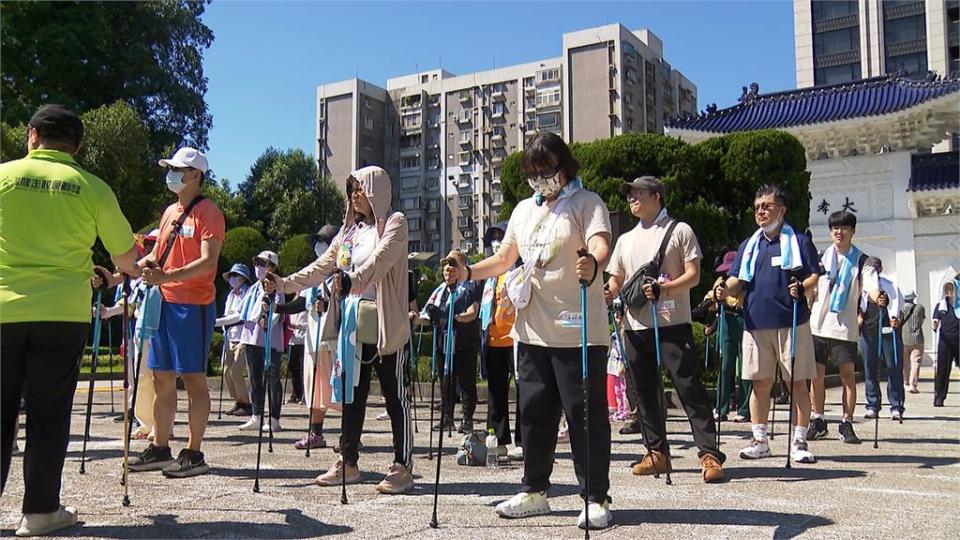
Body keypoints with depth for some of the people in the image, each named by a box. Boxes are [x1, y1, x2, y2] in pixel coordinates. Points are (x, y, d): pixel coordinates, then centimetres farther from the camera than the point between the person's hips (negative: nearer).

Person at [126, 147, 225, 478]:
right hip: (164, 302, 8)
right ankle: (159, 449, 21)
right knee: (162, 378, 12)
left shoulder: (208, 212, -7)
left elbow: (208, 262, -18)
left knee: (193, 378, -3)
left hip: (193, 304, -8)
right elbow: (155, 256, 22)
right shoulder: (170, 212, 18)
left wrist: (167, 276, -30)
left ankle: (193, 454, 3)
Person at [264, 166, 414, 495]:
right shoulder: (349, 229, 19)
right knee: (351, 395, 11)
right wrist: (283, 284, 3)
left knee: (395, 396, -2)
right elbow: (322, 267, 15)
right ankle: (348, 462, 20)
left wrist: (352, 280, -39)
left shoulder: (394, 223, -3)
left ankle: (403, 467, 2)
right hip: (352, 325, 7)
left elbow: (379, 261, -22)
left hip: (386, 326, -7)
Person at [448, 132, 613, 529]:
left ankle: (596, 499, 11)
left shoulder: (588, 203, -3)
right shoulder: (523, 210, 15)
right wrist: (468, 272, 1)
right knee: (534, 413, 13)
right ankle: (534, 491, 27)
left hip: (579, 332, -6)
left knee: (586, 415, -1)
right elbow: (503, 260, 18)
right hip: (533, 331, 6)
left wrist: (593, 264, -45)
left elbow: (600, 246, -21)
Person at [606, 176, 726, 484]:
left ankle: (710, 454, -6)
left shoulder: (679, 231, 3)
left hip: (673, 323, -6)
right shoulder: (625, 240, 20)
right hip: (635, 325, 6)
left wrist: (662, 289, -21)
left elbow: (693, 276, -4)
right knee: (645, 390, 9)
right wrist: (609, 292, -3)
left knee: (689, 387, -8)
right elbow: (616, 279, 20)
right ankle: (657, 452, 19)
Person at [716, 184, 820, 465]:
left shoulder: (799, 241, 5)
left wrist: (802, 287, -21)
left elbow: (816, 275, 0)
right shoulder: (748, 245, 16)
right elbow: (738, 279, 12)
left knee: (798, 383, 1)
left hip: (792, 321, -3)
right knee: (760, 383, 7)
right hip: (756, 322, 4)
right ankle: (759, 441, 16)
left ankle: (799, 442, 10)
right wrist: (726, 290, -10)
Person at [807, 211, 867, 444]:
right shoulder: (821, 257, 10)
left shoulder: (861, 260, 5)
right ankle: (818, 421, 14)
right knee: (816, 374, 3)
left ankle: (847, 424, 6)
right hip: (818, 324, 2)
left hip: (845, 327, -2)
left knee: (848, 375, -1)